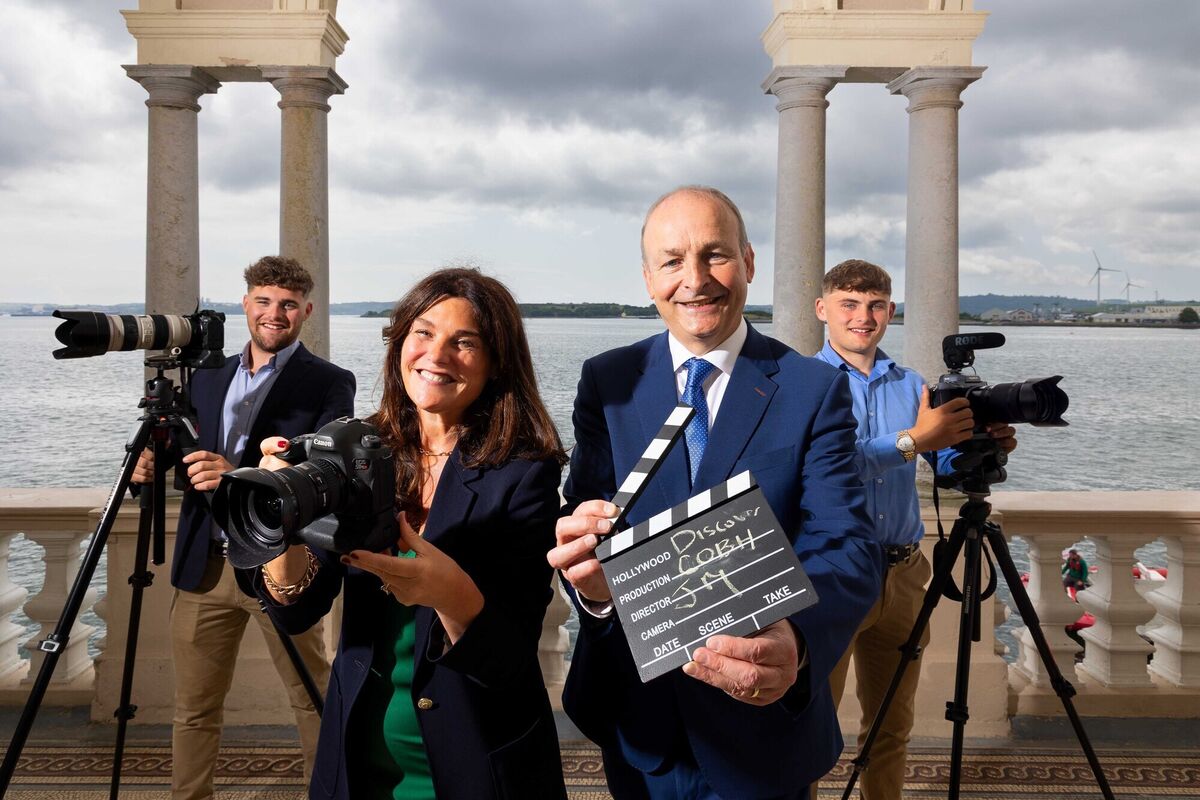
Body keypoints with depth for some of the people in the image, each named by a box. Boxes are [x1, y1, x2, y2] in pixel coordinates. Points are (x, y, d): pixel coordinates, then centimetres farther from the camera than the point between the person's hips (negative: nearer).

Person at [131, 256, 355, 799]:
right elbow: (191, 460, 15)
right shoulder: (208, 377, 11)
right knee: (193, 709, 13)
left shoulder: (330, 383, -5)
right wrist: (154, 466, -8)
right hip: (205, 566, 5)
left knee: (313, 703, 8)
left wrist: (241, 477, -30)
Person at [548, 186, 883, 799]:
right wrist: (591, 578, -35)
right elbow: (582, 516, -10)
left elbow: (847, 546, -20)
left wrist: (796, 641, -41)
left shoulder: (815, 391, -10)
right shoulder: (606, 381, -4)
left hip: (762, 715, -1)